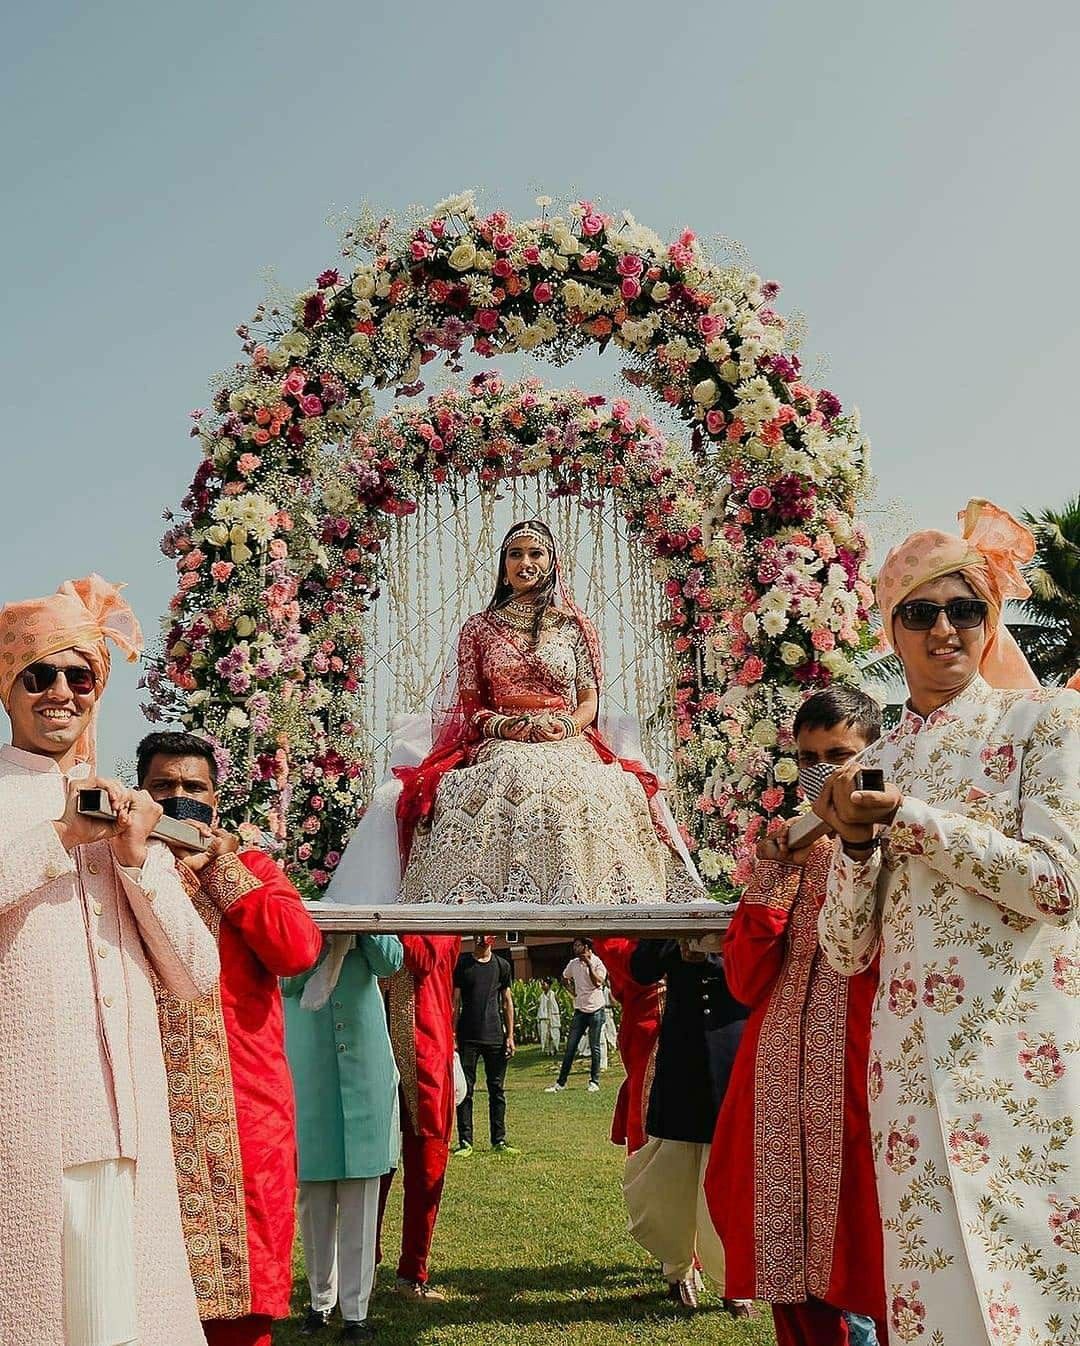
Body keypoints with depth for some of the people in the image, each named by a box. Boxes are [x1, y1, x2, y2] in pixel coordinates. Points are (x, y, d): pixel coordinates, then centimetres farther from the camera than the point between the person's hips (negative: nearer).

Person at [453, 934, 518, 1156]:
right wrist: (452, 1035, -3)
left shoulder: (501, 965, 8)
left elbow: (507, 1002, 12)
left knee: (497, 1089, 6)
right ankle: (465, 1141, 6)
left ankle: (499, 1141, 13)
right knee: (465, 1089, 0)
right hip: (468, 1037, -2)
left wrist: (510, 1036, 6)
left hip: (495, 1037, 2)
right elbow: (455, 1002, 2)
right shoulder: (461, 963, 1)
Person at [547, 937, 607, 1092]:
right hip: (580, 1010, 4)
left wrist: (589, 964, -22)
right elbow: (565, 977, 26)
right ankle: (561, 1082, 6)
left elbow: (598, 983, -22)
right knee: (570, 1047, 3)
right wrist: (571, 990, 10)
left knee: (594, 1047, 1)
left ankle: (594, 1081, 11)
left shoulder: (598, 963, -7)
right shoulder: (573, 964, 6)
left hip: (595, 1009, -4)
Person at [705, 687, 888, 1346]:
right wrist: (777, 874, -2)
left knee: (868, 1262, -4)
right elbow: (746, 982, 10)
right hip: (782, 1084, 5)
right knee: (791, 1266, 7)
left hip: (865, 1073, -5)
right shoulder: (789, 846, 17)